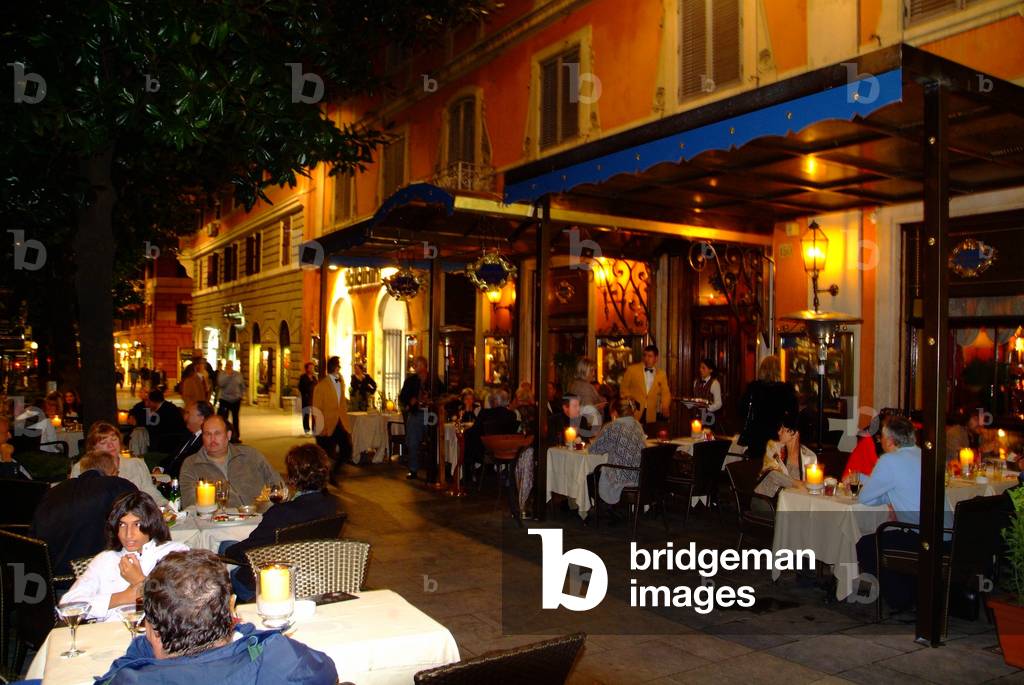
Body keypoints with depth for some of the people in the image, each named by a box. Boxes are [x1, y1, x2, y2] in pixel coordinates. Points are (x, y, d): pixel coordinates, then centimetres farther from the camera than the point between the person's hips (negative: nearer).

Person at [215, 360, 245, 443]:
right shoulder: (221, 374, -3)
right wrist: (227, 375, -20)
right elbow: (221, 384, -19)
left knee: (235, 418, 11)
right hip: (224, 399, -3)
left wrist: (241, 394, 3)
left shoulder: (238, 374, 4)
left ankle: (236, 436, 20)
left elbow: (243, 386, 12)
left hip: (236, 400, 3)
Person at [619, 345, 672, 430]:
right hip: (634, 414, -2)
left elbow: (665, 393, 8)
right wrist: (629, 400, -4)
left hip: (651, 416, 2)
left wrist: (665, 408, -9)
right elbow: (624, 388, 9)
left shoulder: (661, 374, 9)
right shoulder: (632, 369, 3)